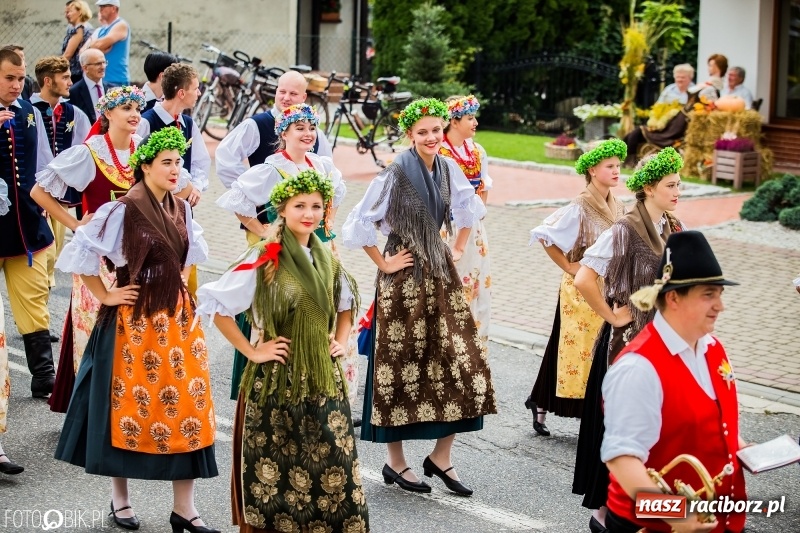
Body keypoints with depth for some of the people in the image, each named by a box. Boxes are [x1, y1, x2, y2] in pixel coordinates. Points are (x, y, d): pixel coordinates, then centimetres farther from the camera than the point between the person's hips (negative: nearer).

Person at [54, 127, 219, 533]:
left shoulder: (181, 210, 6)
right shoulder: (123, 211, -14)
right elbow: (79, 254, -13)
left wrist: (178, 285, 13)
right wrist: (105, 296, -9)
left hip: (178, 318, 6)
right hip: (135, 320, -6)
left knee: (186, 407, 3)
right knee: (131, 404, 5)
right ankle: (120, 498, 22)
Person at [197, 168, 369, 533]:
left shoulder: (327, 260, 8)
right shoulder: (264, 260, -10)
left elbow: (346, 304, 26)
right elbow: (217, 305, -11)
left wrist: (340, 342, 10)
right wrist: (251, 351, -11)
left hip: (323, 379, 5)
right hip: (275, 379, -5)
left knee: (331, 467, 4)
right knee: (273, 468, 2)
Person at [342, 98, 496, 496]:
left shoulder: (449, 169, 4)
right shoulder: (396, 173, -13)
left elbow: (469, 208, 23)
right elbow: (360, 224, -15)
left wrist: (458, 249, 16)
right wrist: (383, 264, -11)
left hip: (440, 273, 6)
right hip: (404, 277, -6)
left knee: (461, 363, 1)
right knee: (403, 367, 1)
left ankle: (441, 457, 12)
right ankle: (395, 462, 13)